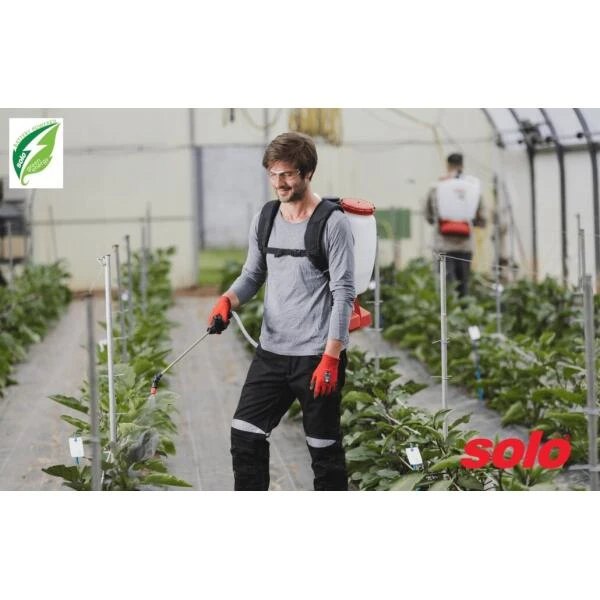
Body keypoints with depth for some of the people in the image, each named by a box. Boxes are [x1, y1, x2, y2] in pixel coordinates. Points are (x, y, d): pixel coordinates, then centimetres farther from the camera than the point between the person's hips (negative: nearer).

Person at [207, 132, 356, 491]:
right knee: (245, 435, 1)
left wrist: (330, 358, -18)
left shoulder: (333, 223, -11)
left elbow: (343, 294, -13)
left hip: (318, 355, -6)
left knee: (324, 448, 5)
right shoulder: (264, 219, 7)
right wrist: (228, 301, -4)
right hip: (272, 352, 6)